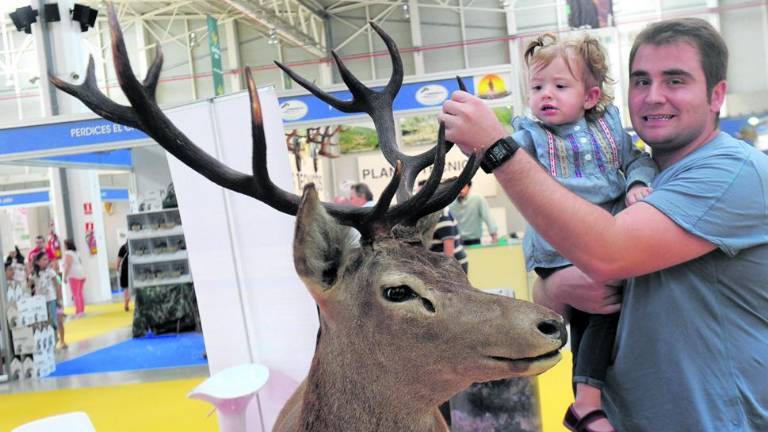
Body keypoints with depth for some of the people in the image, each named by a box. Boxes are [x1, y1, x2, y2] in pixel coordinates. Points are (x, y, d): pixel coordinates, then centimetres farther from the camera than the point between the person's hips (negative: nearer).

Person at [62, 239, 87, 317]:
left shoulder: (67, 253, -7)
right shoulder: (76, 253, 21)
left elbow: (68, 265, -15)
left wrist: (65, 276, -15)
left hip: (74, 275, -9)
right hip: (81, 274, 9)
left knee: (75, 294, -10)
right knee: (80, 294, 12)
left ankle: (78, 312, -13)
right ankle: (82, 310, 13)